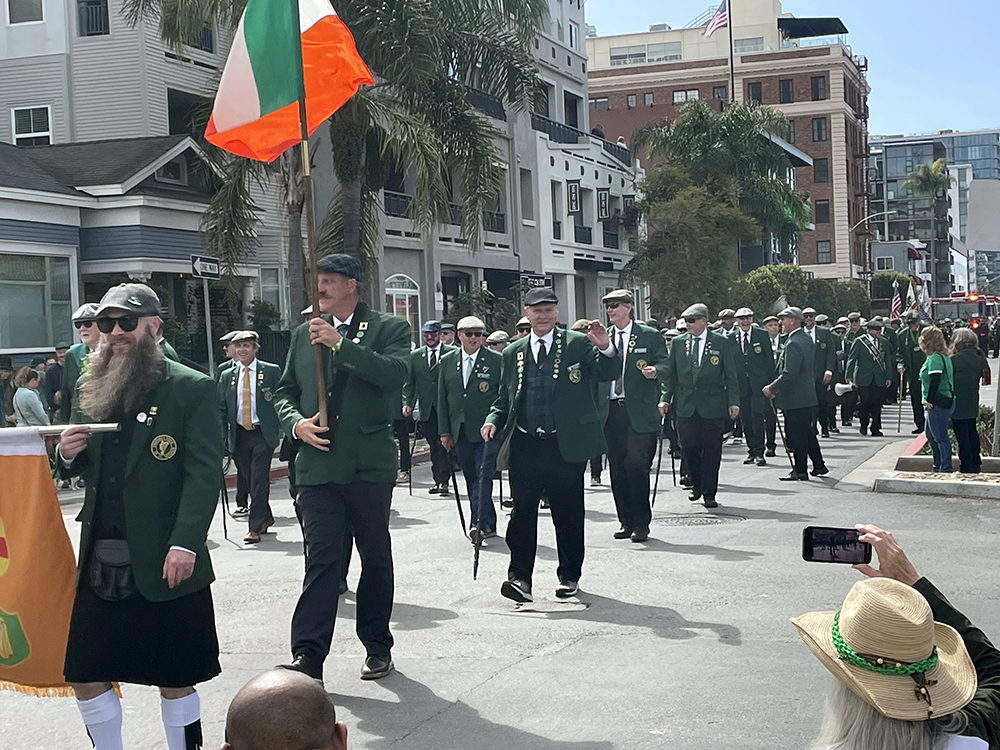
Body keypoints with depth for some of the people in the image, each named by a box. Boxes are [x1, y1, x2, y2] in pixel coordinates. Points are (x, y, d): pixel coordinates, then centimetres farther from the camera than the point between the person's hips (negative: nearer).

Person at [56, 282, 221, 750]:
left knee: (175, 679, 7)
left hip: (164, 564, -5)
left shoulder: (191, 389, -5)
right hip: (100, 565, 5)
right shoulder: (91, 388, 12)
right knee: (84, 676, 9)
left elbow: (205, 472, -11)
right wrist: (68, 453, -4)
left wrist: (185, 543, -22)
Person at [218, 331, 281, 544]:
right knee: (250, 481, 11)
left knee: (259, 481, -9)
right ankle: (265, 517, 30)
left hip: (263, 433, -4)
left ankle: (255, 527, -5)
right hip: (239, 436, 4)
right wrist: (222, 439, 2)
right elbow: (221, 410, 10)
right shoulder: (226, 377, 9)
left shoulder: (272, 371, -1)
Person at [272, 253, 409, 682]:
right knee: (322, 560, -7)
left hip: (370, 465, -2)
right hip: (319, 465, 2)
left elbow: (395, 375, -17)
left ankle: (378, 648, 24)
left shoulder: (388, 328, 2)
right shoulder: (304, 334, 15)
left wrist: (341, 344, -20)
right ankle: (307, 659, -8)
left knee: (376, 559, 10)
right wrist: (296, 423, -3)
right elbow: (284, 392, 18)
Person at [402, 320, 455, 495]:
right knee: (433, 446, 7)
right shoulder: (415, 356, 12)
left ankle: (443, 481, -5)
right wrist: (407, 403, -1)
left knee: (444, 445, -7)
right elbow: (409, 383, 12)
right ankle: (439, 481, 13)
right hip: (426, 409, 3)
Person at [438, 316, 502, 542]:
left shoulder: (496, 360, 0)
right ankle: (487, 524, 16)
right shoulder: (448, 361, 10)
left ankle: (479, 524, -15)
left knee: (483, 478, -11)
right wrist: (444, 431, 7)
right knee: (471, 479, 8)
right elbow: (442, 398, 11)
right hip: (460, 432, 4)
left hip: (487, 430, -4)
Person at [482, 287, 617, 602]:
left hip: (566, 445, -2)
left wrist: (606, 349, -24)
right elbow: (504, 399, 17)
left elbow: (607, 374, -6)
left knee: (569, 513, 7)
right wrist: (493, 421, 0)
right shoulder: (513, 353, 11)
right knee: (522, 512, -1)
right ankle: (519, 576, 3)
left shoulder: (578, 344, 2)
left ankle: (569, 576, 20)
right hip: (525, 445, 2)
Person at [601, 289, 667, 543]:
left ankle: (641, 523, -2)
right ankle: (626, 521, 17)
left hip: (640, 411, -4)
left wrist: (654, 371, -21)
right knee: (617, 468, 6)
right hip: (610, 410, 4)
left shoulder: (650, 336, 5)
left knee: (636, 463, -13)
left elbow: (664, 364, 0)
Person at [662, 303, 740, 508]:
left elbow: (731, 375, 2)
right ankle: (696, 485, 23)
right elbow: (669, 374, 11)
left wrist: (733, 402, -4)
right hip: (685, 406, 2)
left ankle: (709, 493, 10)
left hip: (713, 406, -2)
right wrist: (665, 398, 3)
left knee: (711, 450, 1)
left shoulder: (722, 343, 2)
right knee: (688, 448, 0)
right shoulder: (677, 343, 8)